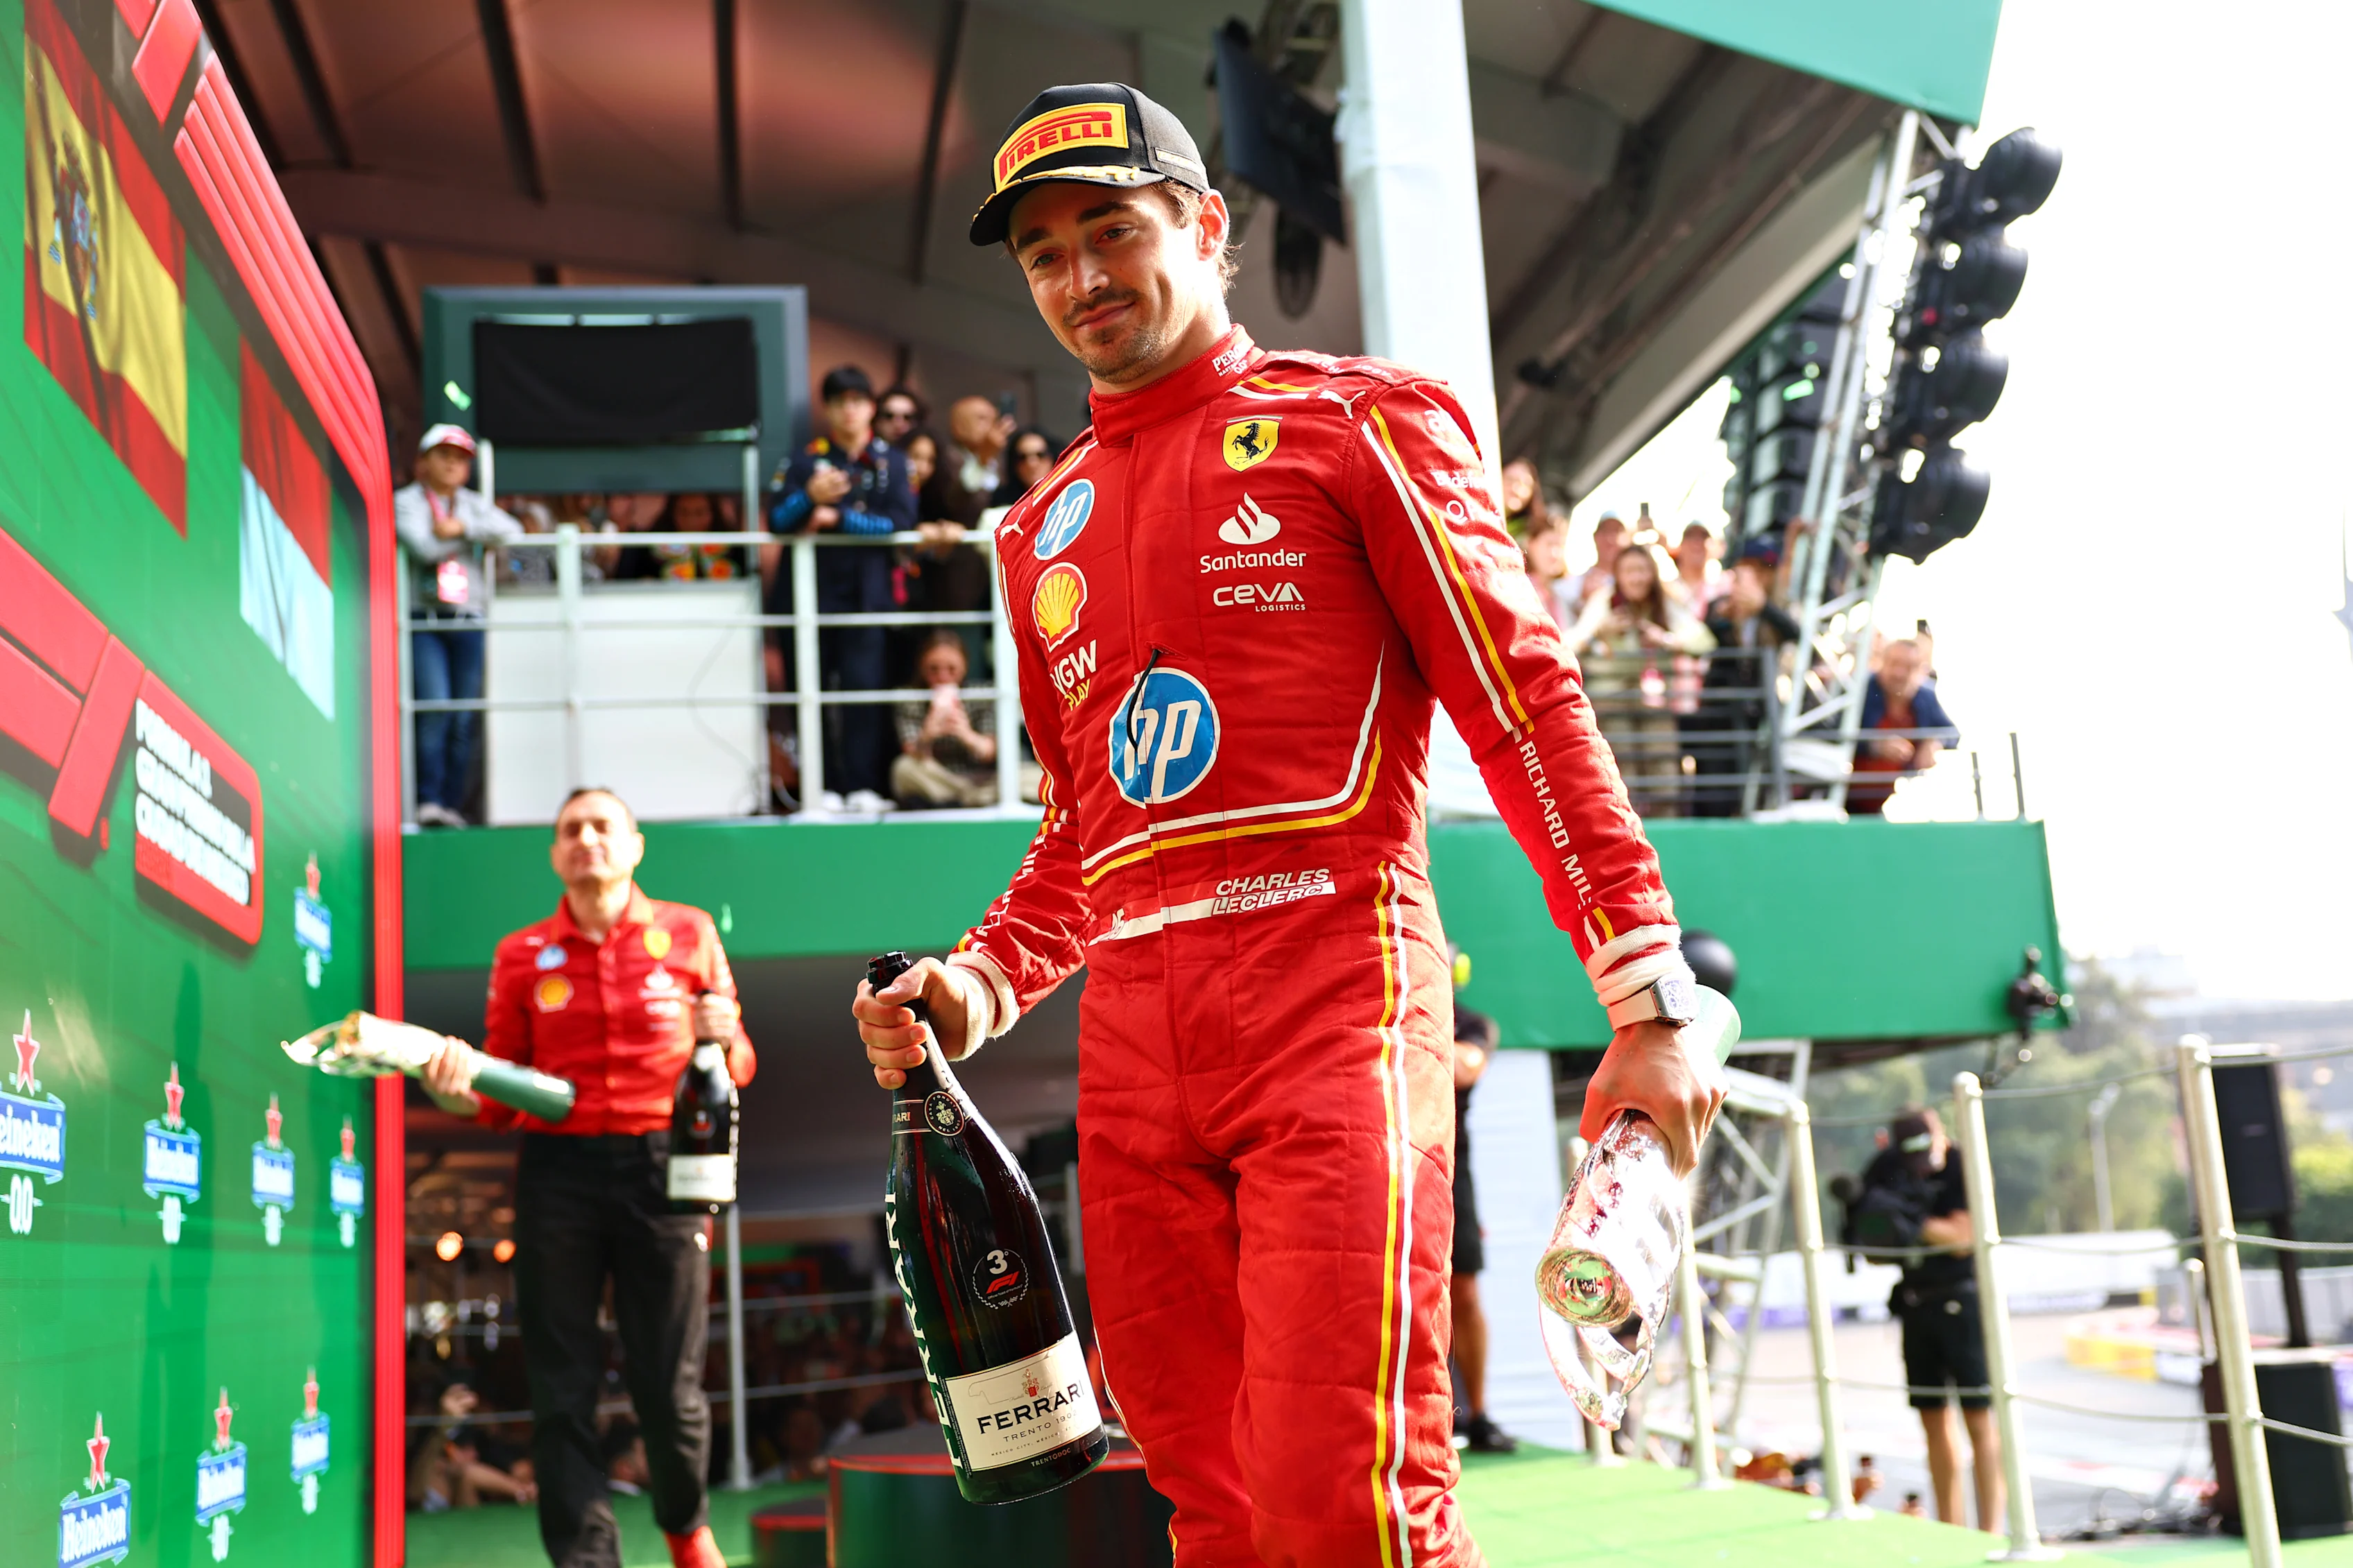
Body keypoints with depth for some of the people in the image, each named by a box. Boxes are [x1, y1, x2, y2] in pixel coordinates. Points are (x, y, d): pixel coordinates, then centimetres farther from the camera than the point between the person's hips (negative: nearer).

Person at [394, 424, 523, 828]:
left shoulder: (474, 505, 19)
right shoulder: (405, 502, 7)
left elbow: (512, 531, 1)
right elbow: (424, 547, -11)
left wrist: (460, 528, -8)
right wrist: (475, 536, 0)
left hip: (469, 622, 4)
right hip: (424, 620, -4)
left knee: (465, 720, -1)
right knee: (435, 707, -17)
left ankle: (452, 805, 3)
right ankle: (427, 802, -14)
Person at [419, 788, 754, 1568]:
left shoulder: (690, 934, 8)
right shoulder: (521, 954, 10)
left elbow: (737, 1068, 11)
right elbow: (503, 1090, 9)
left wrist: (723, 1038, -11)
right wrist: (463, 1089, -12)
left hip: (660, 1170, -1)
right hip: (558, 1172, 1)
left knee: (670, 1387, 3)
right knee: (563, 1393, 1)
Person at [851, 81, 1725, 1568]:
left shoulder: (1353, 420, 6)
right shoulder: (1045, 530, 23)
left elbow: (1527, 705, -3)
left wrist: (1649, 999, -11)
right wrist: (981, 981, 7)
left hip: (1330, 983, -5)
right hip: (1132, 1037, 6)